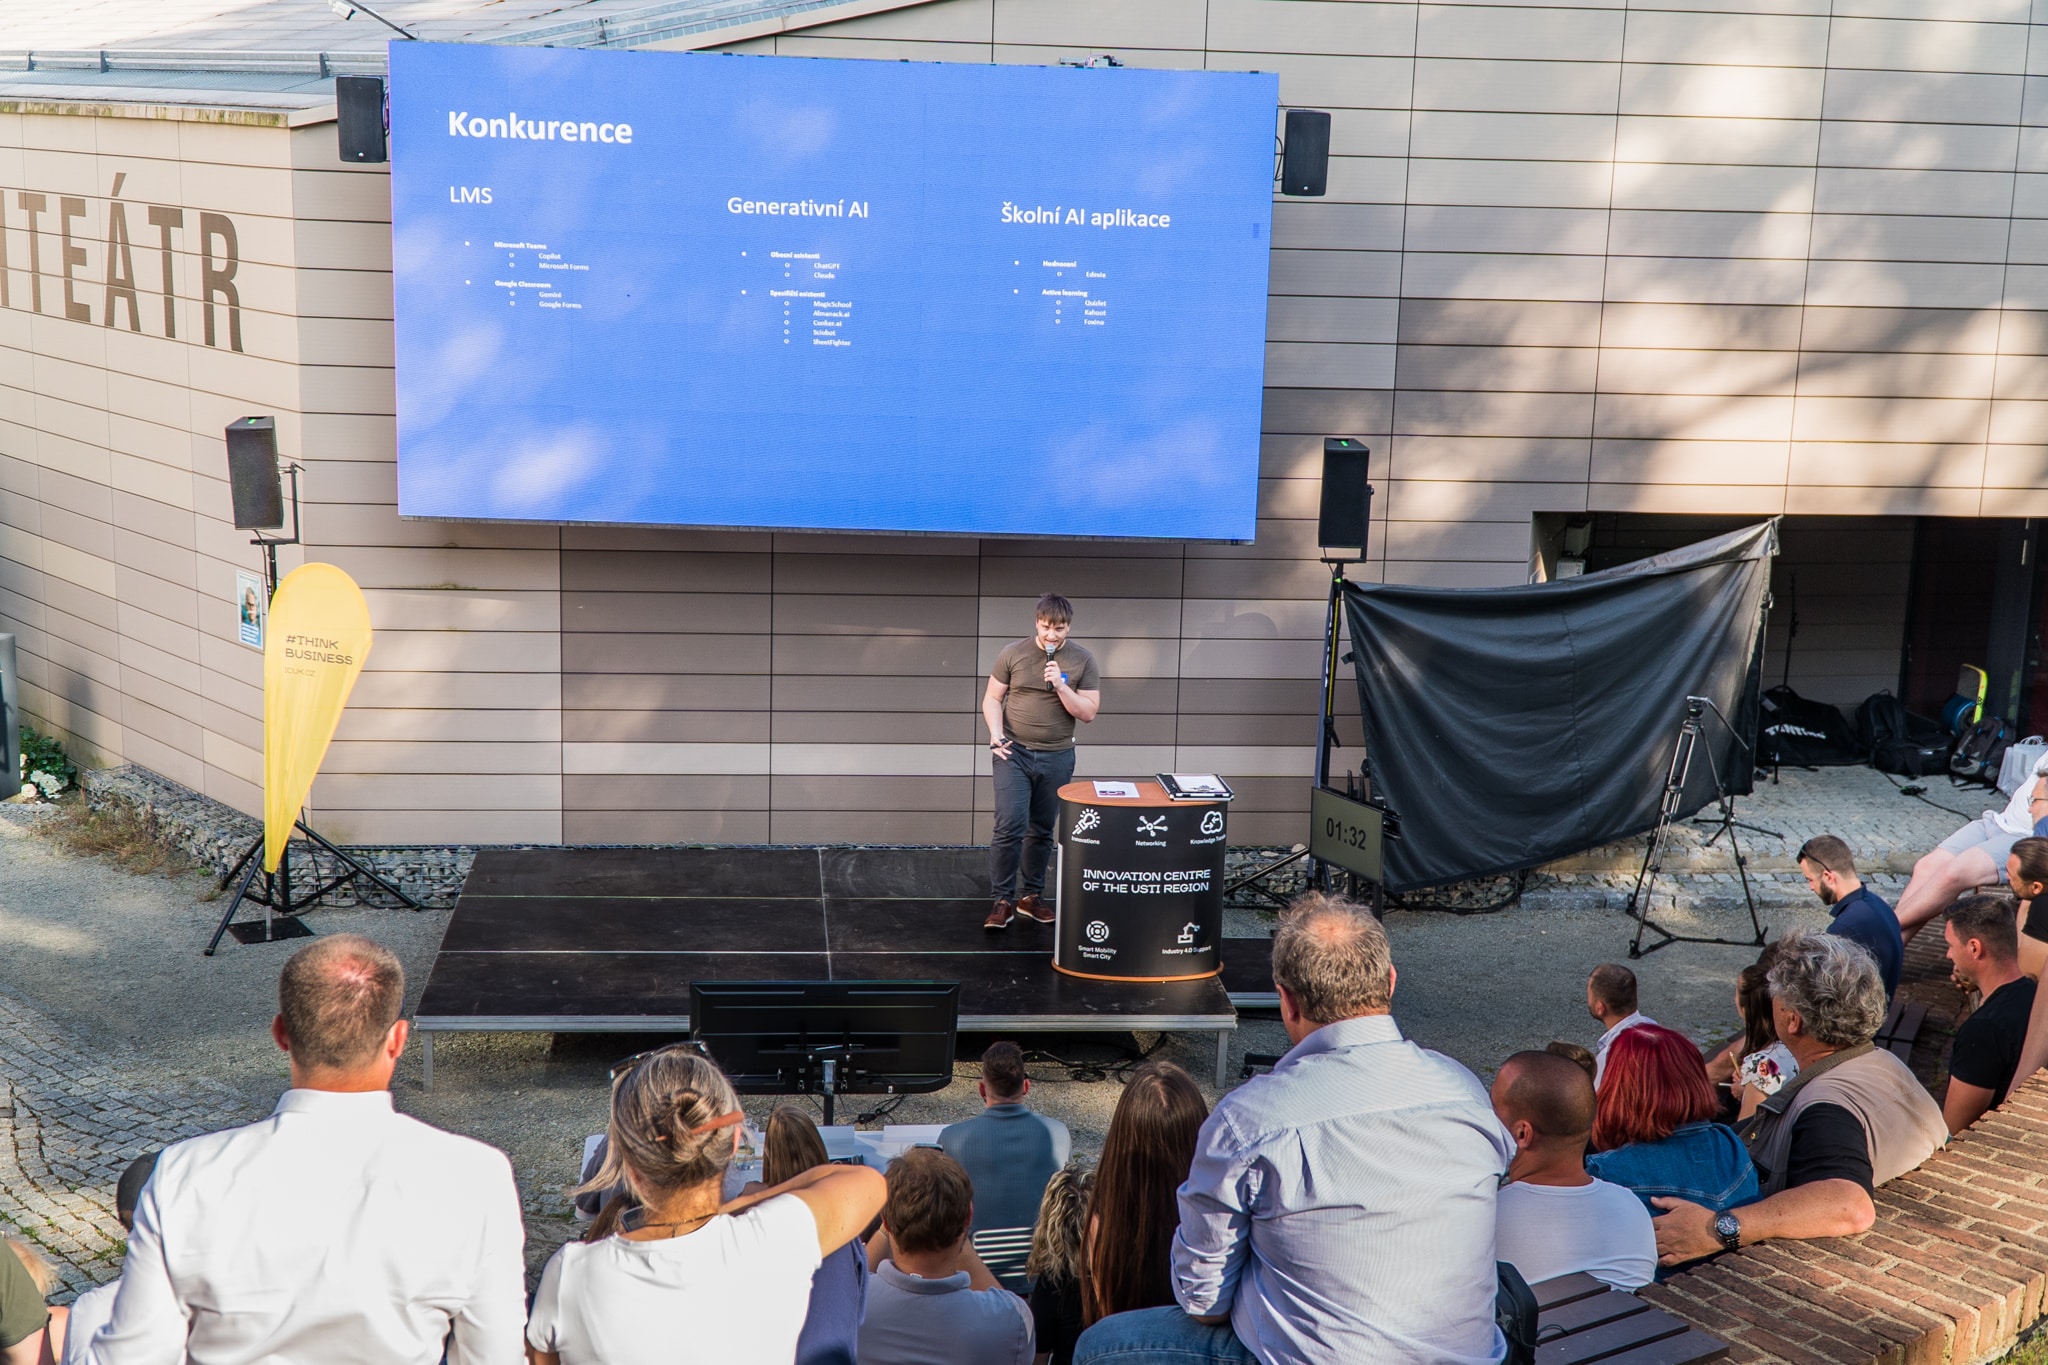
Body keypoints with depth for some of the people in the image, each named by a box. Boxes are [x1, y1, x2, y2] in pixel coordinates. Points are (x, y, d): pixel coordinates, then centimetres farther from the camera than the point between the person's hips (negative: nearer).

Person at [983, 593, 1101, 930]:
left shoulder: (1082, 661, -2)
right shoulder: (1013, 654, -3)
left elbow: (1088, 713, -3)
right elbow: (992, 698, 3)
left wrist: (1061, 686, -18)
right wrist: (995, 732, -14)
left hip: (1056, 758, 2)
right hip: (1013, 753, -2)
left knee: (1042, 831, 11)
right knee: (1010, 827, -10)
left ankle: (1031, 896, 24)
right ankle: (1002, 901, -1)